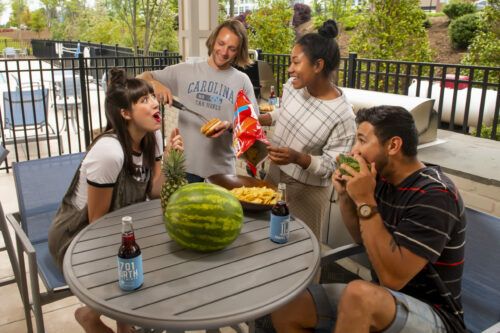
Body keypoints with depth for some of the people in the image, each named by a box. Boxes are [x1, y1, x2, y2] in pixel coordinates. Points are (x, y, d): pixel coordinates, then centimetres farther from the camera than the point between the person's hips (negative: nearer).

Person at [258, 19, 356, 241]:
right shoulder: (294, 86, -8)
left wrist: (298, 158, -36)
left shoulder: (342, 116, -26)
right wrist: (260, 120, -1)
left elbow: (332, 166, -21)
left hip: (307, 189, -6)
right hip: (275, 173, 6)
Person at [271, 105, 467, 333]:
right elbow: (361, 237, 15)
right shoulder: (383, 179, 1)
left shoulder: (434, 195, -23)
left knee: (359, 293, -38)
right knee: (283, 312, -4)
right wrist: (345, 195, -3)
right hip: (382, 294, 7)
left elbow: (393, 278, -28)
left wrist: (365, 201, -27)